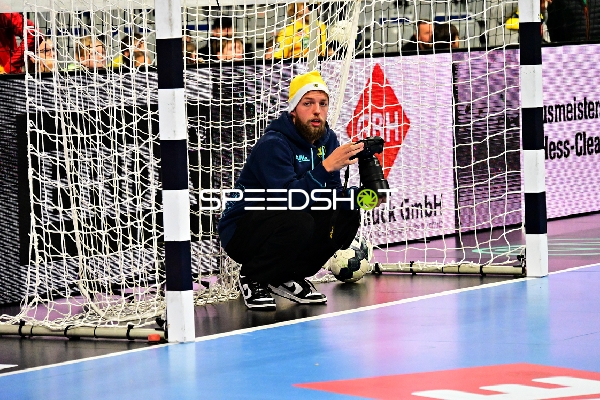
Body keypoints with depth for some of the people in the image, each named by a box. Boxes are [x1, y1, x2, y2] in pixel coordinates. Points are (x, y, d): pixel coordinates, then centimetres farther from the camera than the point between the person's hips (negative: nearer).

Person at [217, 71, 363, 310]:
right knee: (297, 221, -35)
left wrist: (356, 195, -19)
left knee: (347, 214, -7)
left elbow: (331, 195, 2)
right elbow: (289, 199, -34)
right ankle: (253, 278, -8)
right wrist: (327, 166, -41)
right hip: (240, 233, -8)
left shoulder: (327, 140, 1)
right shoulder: (273, 145, -23)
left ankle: (288, 278, 6)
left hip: (289, 227, 8)